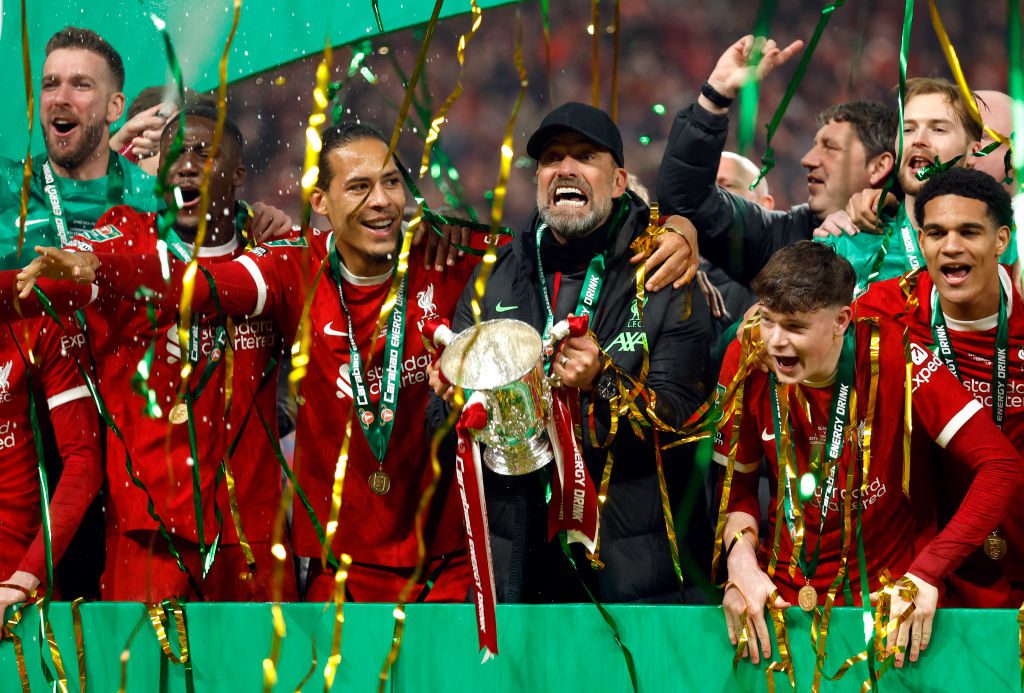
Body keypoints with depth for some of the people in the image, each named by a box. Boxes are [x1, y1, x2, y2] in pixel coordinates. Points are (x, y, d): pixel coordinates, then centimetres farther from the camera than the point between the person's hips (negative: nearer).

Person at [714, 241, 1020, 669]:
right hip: (783, 597, 3)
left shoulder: (892, 355, -20)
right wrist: (741, 558, -15)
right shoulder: (748, 358, -10)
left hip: (891, 594, -3)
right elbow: (736, 482, 5)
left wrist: (926, 575, -28)